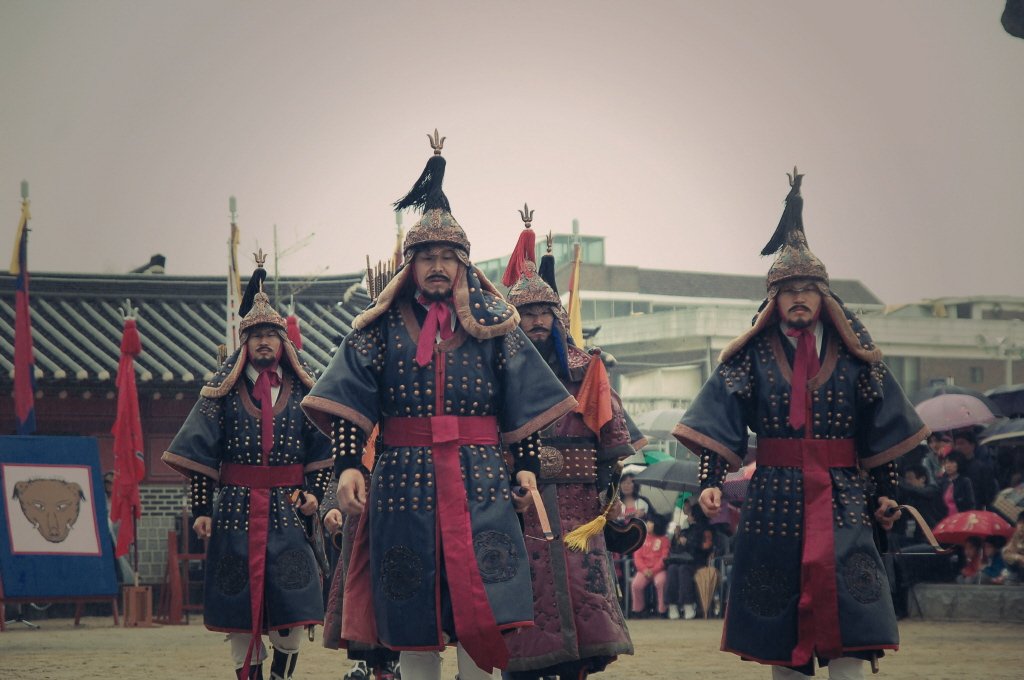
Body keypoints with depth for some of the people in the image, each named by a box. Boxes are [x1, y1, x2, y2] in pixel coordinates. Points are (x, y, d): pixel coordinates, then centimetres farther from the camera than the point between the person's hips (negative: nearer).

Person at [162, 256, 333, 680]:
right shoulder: (223, 391, 5)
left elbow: (322, 450, 10)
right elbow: (200, 453, 2)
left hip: (288, 510, 0)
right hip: (236, 510, 0)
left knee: (292, 613, -7)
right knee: (240, 612, 1)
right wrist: (201, 508, -4)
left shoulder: (303, 391, 8)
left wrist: (314, 493, -4)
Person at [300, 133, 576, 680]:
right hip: (404, 480, 0)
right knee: (412, 613, 2)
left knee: (482, 610, -8)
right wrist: (347, 465, -12)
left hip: (479, 480, 0)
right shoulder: (383, 326, 6)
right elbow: (348, 399, -1)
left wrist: (527, 466, 0)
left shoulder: (492, 322, 9)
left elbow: (524, 400, 8)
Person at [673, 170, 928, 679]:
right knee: (779, 624, 4)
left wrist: (884, 493, 6)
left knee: (847, 638, -9)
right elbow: (718, 424, -3)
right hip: (774, 497, 0)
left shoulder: (854, 356, 6)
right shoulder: (752, 355, 3)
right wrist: (710, 483, -15)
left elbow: (882, 428, 10)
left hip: (842, 498, 0)